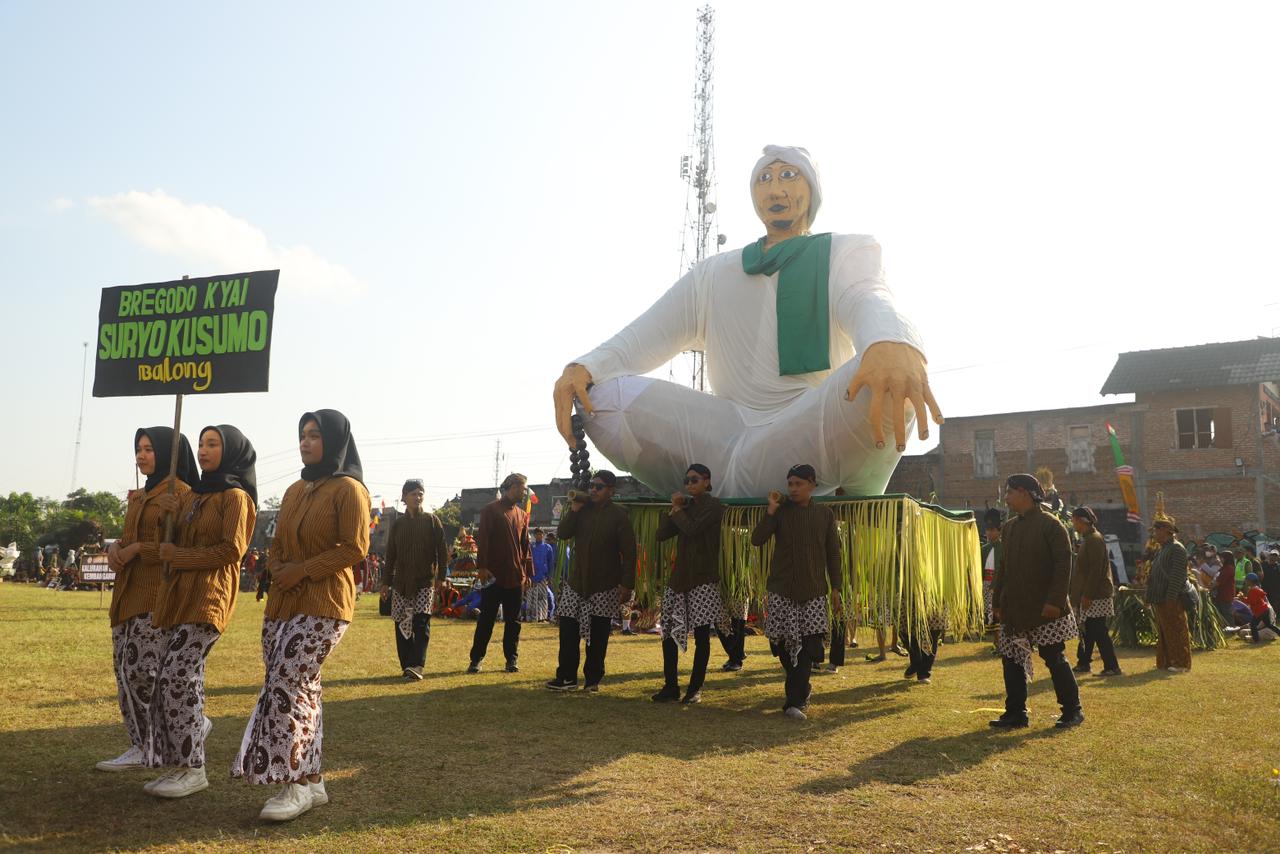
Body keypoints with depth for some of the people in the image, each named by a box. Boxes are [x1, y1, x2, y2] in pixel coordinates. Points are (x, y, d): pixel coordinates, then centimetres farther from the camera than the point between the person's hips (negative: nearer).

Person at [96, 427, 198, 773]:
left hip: (157, 594, -9)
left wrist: (137, 548, -14)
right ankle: (140, 747, 16)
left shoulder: (180, 493, -7)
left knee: (141, 670, -13)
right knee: (124, 670, 8)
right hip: (127, 593, 9)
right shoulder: (138, 496, 19)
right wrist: (116, 548, 2)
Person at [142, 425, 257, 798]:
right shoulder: (193, 494, 19)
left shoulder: (235, 497, -4)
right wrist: (174, 512, 6)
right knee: (184, 677, 6)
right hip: (177, 593, 8)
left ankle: (192, 768, -4)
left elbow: (232, 549, -13)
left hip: (209, 596, -8)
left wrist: (177, 555, -8)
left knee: (177, 675, -12)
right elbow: (179, 541, 22)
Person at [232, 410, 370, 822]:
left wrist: (303, 570, -16)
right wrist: (276, 568, 2)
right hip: (283, 603, 8)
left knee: (287, 683, -14)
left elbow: (355, 548, -13)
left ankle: (298, 783, -6)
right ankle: (310, 781, 15)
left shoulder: (348, 489, -7)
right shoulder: (295, 490, 16)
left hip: (322, 605, -8)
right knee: (300, 688, 7)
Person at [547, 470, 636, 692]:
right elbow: (562, 533, 0)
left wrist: (627, 584, -13)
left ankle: (593, 678, 13)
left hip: (605, 586, -4)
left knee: (598, 635, 2)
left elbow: (628, 552, -8)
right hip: (576, 582, 4)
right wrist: (573, 510, -10)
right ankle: (566, 676, 8)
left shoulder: (618, 516, -5)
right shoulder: (583, 510, 8)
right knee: (568, 630, 1)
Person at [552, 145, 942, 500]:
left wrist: (894, 344, -40)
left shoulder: (847, 251, 10)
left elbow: (868, 301, -13)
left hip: (813, 440, -2)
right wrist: (583, 367, -12)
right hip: (728, 444, 3)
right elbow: (648, 334, 11)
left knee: (891, 382, -34)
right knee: (601, 391, -15)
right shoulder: (714, 273, 21)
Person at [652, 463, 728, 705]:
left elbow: (693, 528, -20)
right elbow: (661, 534, 9)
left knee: (701, 635, -2)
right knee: (669, 632, 2)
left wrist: (678, 510, -4)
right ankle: (670, 687, 8)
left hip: (703, 578, -6)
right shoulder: (686, 505, 16)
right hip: (679, 576, 7)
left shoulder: (713, 505, -3)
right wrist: (674, 509, 0)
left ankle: (695, 689, 5)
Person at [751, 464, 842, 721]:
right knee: (781, 641, 1)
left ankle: (795, 701, -9)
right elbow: (756, 539, -7)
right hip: (781, 588, 0)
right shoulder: (781, 511, 2)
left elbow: (833, 553, 9)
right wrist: (770, 510, -15)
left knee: (809, 644, -10)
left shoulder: (825, 514, 5)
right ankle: (800, 690, 25)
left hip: (813, 590, 0)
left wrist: (835, 588, 4)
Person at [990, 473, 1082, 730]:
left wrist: (1056, 600, -19)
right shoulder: (1009, 527, 12)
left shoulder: (1050, 524, -9)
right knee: (1011, 660, 6)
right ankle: (1015, 713, 14)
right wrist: (997, 601, 12)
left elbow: (1064, 564, -13)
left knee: (1054, 659, 2)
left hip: (1044, 609, -6)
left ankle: (1072, 711, 16)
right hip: (1013, 610, 7)